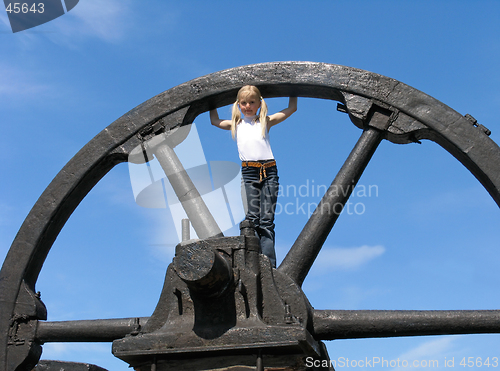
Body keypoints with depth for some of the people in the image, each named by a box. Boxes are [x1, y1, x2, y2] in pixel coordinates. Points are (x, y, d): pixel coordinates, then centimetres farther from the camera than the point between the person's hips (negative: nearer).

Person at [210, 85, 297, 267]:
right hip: (249, 172, 1)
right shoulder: (236, 125, 17)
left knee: (266, 220, -5)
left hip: (269, 172, -1)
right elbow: (214, 121, 33)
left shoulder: (266, 121, 13)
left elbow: (292, 108, 20)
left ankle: (269, 265, -8)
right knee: (252, 218, -8)